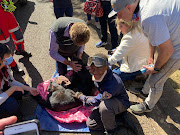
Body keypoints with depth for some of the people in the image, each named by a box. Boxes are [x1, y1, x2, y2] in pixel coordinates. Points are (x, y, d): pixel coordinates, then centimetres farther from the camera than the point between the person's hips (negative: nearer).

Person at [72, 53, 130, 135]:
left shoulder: (114, 83, -38)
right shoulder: (97, 76, -14)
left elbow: (96, 101, -29)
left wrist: (80, 96, -16)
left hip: (121, 103, -7)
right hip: (105, 100, 7)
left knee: (104, 106, -41)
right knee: (90, 124, -6)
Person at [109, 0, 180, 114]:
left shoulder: (149, 18, -37)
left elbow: (167, 50, -29)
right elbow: (153, 35, 9)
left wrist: (156, 68, -11)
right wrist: (151, 56, 13)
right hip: (170, 41, 8)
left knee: (156, 81, 5)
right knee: (155, 73, 24)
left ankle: (148, 106, 31)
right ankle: (145, 91, 49)